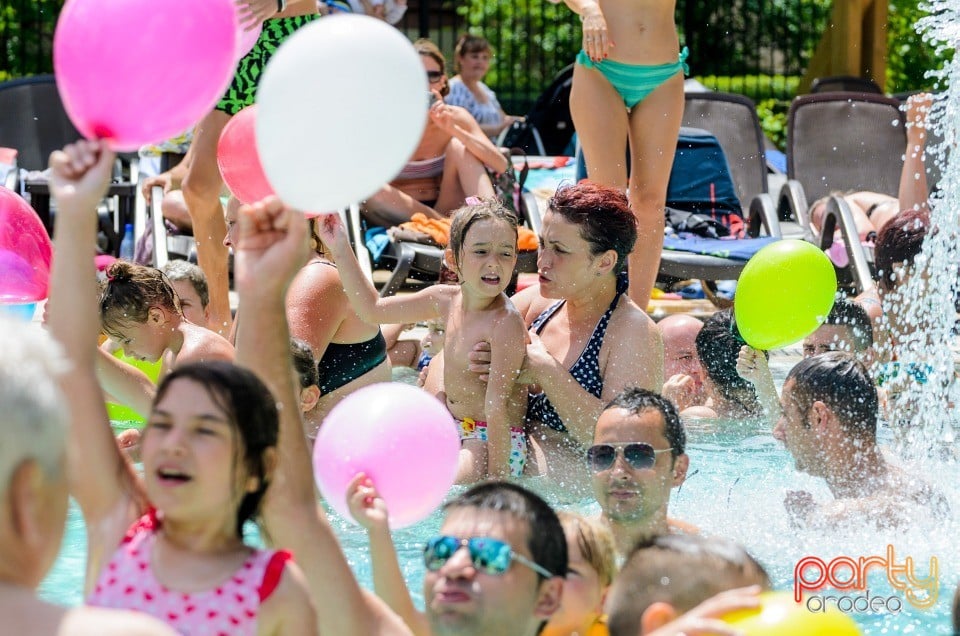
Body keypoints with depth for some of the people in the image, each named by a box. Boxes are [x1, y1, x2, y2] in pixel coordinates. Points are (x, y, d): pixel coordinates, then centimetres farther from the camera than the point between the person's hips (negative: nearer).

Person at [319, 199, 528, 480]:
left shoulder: (505, 323, -22)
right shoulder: (447, 300, 2)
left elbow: (497, 405, -25)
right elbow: (373, 309, 15)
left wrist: (497, 479, -25)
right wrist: (341, 250, 10)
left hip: (494, 441, -8)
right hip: (450, 431, 8)